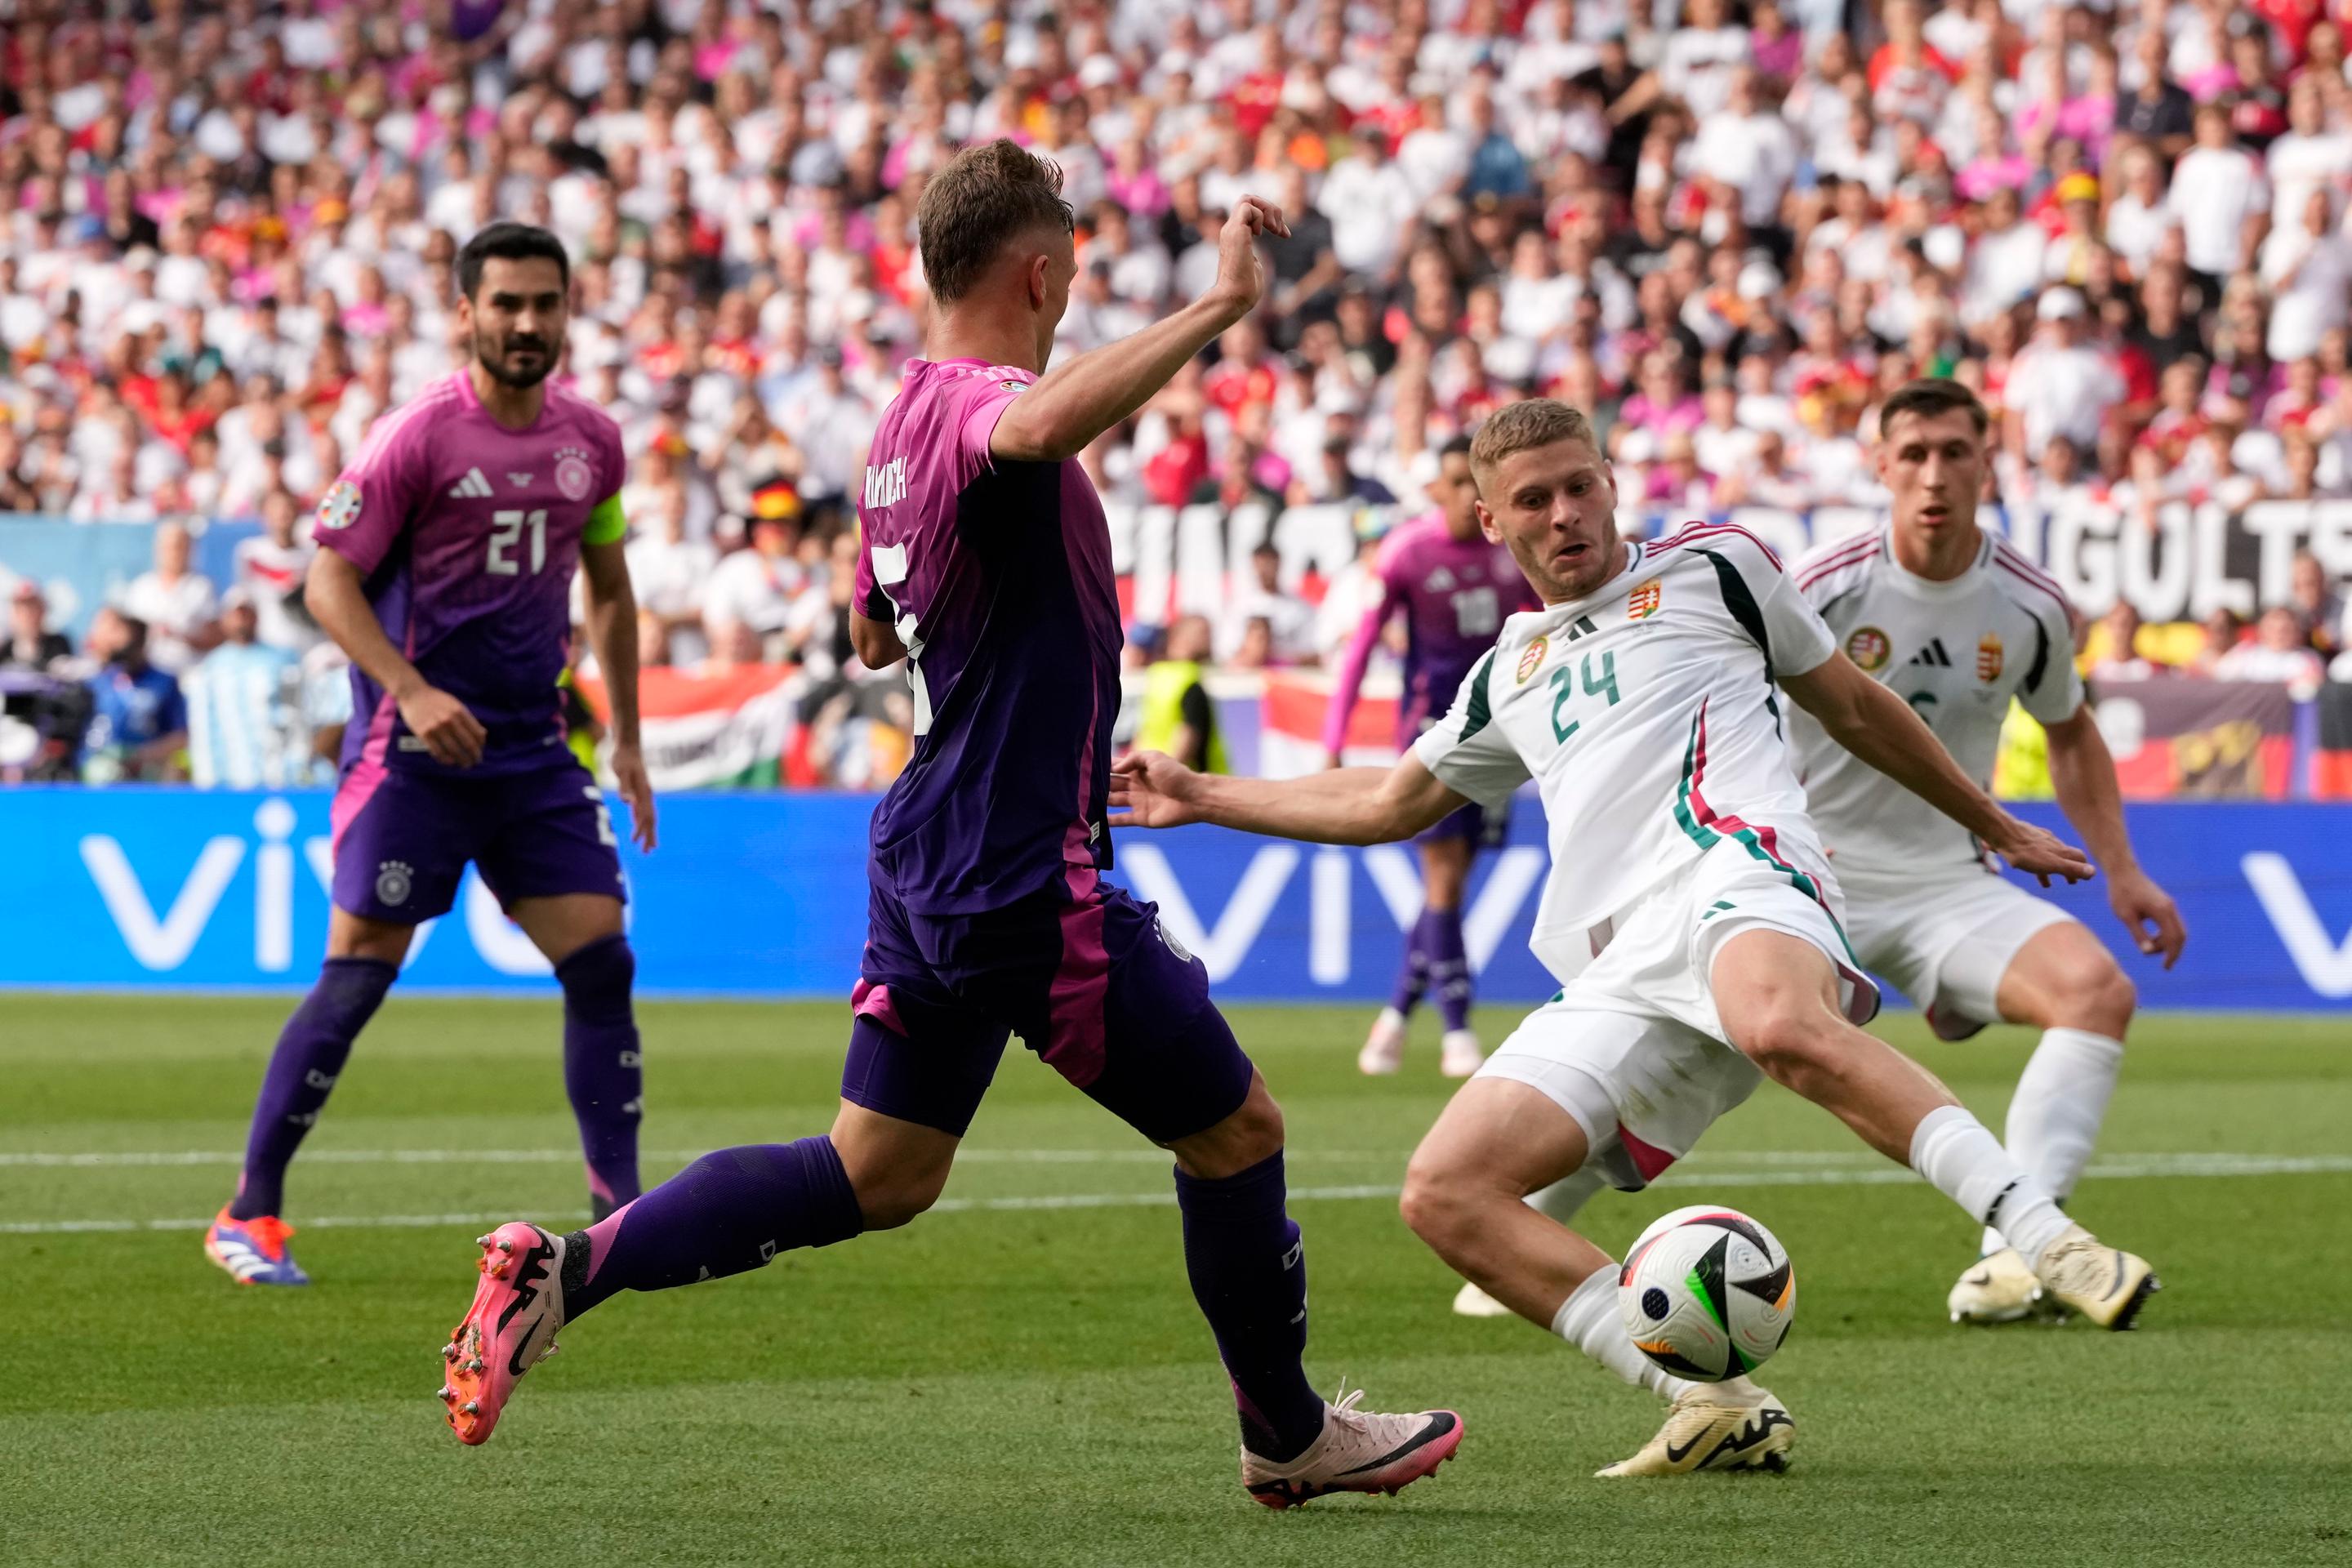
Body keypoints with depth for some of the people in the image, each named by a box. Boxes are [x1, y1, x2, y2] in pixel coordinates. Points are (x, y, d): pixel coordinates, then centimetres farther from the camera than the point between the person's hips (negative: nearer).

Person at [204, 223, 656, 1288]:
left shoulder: (591, 441, 8)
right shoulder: (418, 435, -10)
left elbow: (608, 589, 21)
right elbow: (328, 579, -11)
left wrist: (626, 740, 18)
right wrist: (413, 691, -23)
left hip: (534, 746, 5)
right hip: (412, 750, -5)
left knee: (601, 963, -2)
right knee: (358, 974, -7)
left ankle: (621, 1212, 5)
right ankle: (249, 1216, 2)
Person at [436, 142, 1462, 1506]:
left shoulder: (906, 422, 12)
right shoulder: (977, 406, -18)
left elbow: (873, 634, 26)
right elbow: (1037, 428, -46)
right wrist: (1216, 308, -43)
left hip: (931, 863, 9)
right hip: (1031, 879, -9)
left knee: (875, 1178, 12)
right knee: (1236, 1131, 7)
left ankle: (566, 1270, 2)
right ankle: (1291, 1437, 22)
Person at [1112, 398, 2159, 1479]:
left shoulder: (1709, 567, 20)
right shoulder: (1509, 673, 32)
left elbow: (1853, 707, 28)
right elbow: (1388, 803, 45)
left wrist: (1996, 828, 32)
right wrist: (1200, 799, 46)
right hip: (1613, 979, 6)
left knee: (1783, 1027, -43)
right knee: (1445, 1194, -15)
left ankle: (2046, 1239, -47)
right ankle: (1720, 1410, -22)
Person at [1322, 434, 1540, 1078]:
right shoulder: (1406, 551, -9)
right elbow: (1359, 645, -7)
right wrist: (1332, 746, -12)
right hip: (1430, 723, -4)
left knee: (1451, 879, 4)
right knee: (1444, 872, -11)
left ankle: (1397, 1013, 18)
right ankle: (1457, 1031, -8)